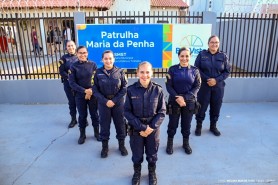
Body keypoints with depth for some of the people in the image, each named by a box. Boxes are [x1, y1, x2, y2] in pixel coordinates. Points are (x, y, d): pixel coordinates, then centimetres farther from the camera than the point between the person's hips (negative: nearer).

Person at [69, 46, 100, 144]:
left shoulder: (93, 64, -4)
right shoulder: (73, 66, -5)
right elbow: (72, 83, -8)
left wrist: (91, 91, -13)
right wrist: (85, 91, -16)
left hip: (93, 94, 0)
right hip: (79, 95, 0)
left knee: (94, 114, 11)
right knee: (82, 115, 12)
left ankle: (97, 132, 32)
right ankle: (82, 134, 31)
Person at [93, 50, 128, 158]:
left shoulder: (120, 72, -4)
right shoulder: (98, 73, -3)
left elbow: (124, 88, -4)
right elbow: (95, 89, -3)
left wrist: (115, 101, -13)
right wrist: (105, 101, -14)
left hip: (118, 103, 0)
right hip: (103, 103, 0)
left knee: (120, 124, 10)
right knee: (104, 124, 10)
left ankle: (121, 145, 30)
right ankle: (105, 146, 29)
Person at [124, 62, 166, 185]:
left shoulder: (157, 90, -10)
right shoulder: (131, 90, -12)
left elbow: (162, 112, -6)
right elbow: (127, 111, -10)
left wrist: (151, 127, -16)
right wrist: (141, 127, -16)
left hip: (153, 128, 1)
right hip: (136, 128, 0)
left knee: (152, 154, 19)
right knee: (137, 154, 17)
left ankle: (152, 173, 48)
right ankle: (137, 173, 47)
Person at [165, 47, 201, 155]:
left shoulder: (194, 70, -1)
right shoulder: (173, 69, -4)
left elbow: (197, 86, -3)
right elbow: (168, 86, -7)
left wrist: (185, 98, -15)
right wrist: (177, 97, -19)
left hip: (189, 102, 1)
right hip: (174, 101, -1)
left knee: (186, 124, 14)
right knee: (173, 123, 9)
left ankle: (186, 143, 36)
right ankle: (170, 143, 30)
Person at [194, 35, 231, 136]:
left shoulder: (223, 56, 2)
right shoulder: (202, 54, -1)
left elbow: (227, 71, 2)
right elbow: (197, 69, -5)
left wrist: (216, 80, -14)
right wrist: (207, 79, -15)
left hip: (218, 87, 2)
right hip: (204, 86, -2)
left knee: (216, 107, 11)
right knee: (201, 106, 4)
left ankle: (213, 126, 31)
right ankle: (199, 126, 22)